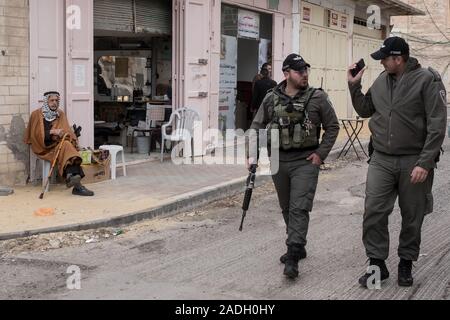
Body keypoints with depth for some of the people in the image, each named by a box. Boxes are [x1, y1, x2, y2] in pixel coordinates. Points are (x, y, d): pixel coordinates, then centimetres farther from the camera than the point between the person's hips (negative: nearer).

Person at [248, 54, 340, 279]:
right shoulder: (271, 98, 3)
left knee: (299, 208, -12)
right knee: (286, 208, 14)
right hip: (278, 161, 4)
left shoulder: (317, 98, -4)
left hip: (305, 161, -4)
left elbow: (332, 127, 3)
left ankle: (292, 257, -12)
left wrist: (321, 153, -5)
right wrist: (253, 154, -2)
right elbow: (257, 127, 8)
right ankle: (297, 247, 31)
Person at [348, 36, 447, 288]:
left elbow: (437, 125, -14)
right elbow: (365, 110, 19)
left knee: (412, 217, 9)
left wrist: (425, 163, -18)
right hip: (381, 160, 4)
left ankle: (406, 264, 25)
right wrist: (354, 86, 4)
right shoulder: (381, 81, 5)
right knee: (374, 213, -2)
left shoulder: (427, 79, -11)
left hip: (414, 161, -4)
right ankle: (378, 264, 11)